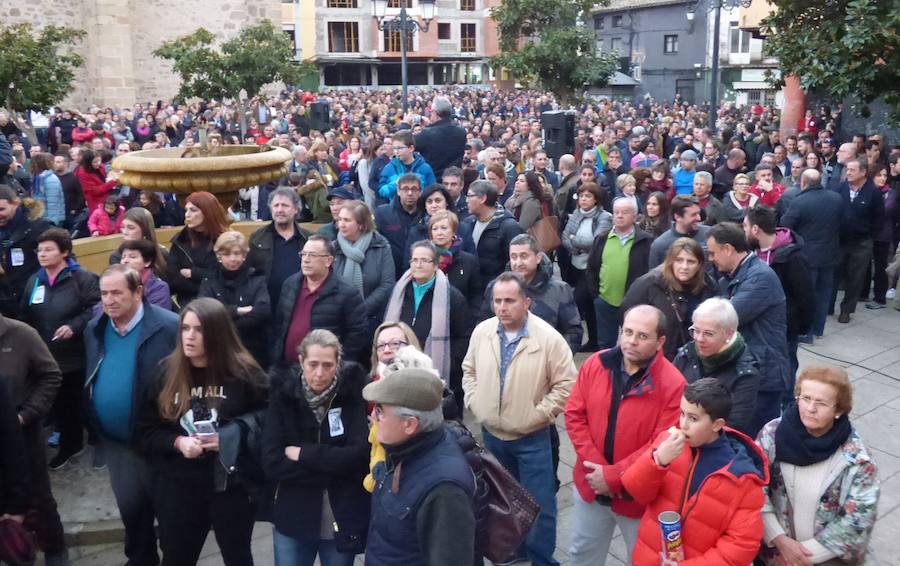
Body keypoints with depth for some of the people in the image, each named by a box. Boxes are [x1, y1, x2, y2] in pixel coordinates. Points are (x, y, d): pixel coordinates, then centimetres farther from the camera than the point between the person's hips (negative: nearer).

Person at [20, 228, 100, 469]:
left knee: (82, 402, 6)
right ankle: (69, 445, 31)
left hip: (76, 356, -6)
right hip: (47, 357, 6)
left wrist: (74, 326, -25)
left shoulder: (83, 278, -12)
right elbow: (26, 317, 15)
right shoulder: (34, 281, 10)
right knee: (60, 404, 15)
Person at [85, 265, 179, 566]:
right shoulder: (94, 329, 2)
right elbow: (90, 381, 12)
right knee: (130, 508, 20)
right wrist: (94, 428, 8)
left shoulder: (170, 326, -18)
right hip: (115, 442, 6)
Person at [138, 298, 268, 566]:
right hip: (178, 487, 2)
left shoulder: (244, 373, -9)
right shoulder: (166, 372, -1)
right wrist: (177, 442, -15)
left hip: (232, 485, -2)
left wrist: (230, 439, -18)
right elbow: (147, 430, 3)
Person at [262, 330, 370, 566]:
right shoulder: (283, 397, -5)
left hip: (342, 521, 0)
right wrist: (334, 469, -16)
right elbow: (272, 464, -12)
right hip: (292, 520, 1)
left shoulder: (352, 396, -7)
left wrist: (302, 454, -15)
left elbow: (359, 455, -16)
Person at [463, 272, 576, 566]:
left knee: (539, 504, 5)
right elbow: (469, 371, 10)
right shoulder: (482, 331, -4)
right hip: (491, 434, 4)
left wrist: (537, 414, -15)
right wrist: (475, 403, -2)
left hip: (531, 438, -4)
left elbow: (566, 385, -13)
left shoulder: (549, 338, -18)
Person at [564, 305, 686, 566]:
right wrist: (596, 466, -14)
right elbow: (574, 415, -4)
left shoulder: (673, 384, -21)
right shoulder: (595, 364, -7)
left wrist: (613, 477, -20)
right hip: (591, 484, 4)